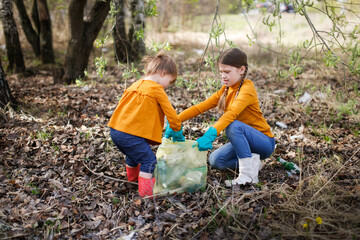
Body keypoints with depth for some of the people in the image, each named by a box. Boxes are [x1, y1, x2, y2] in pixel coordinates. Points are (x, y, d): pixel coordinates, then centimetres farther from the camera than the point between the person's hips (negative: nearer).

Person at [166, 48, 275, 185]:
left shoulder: (247, 88, -19)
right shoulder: (225, 91, 6)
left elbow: (232, 113, -38)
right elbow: (199, 107, -3)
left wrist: (210, 135, -51)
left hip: (265, 142, -7)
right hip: (243, 141, 7)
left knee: (233, 126, -34)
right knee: (215, 160, -11)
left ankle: (249, 173, -23)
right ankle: (252, 163, 6)